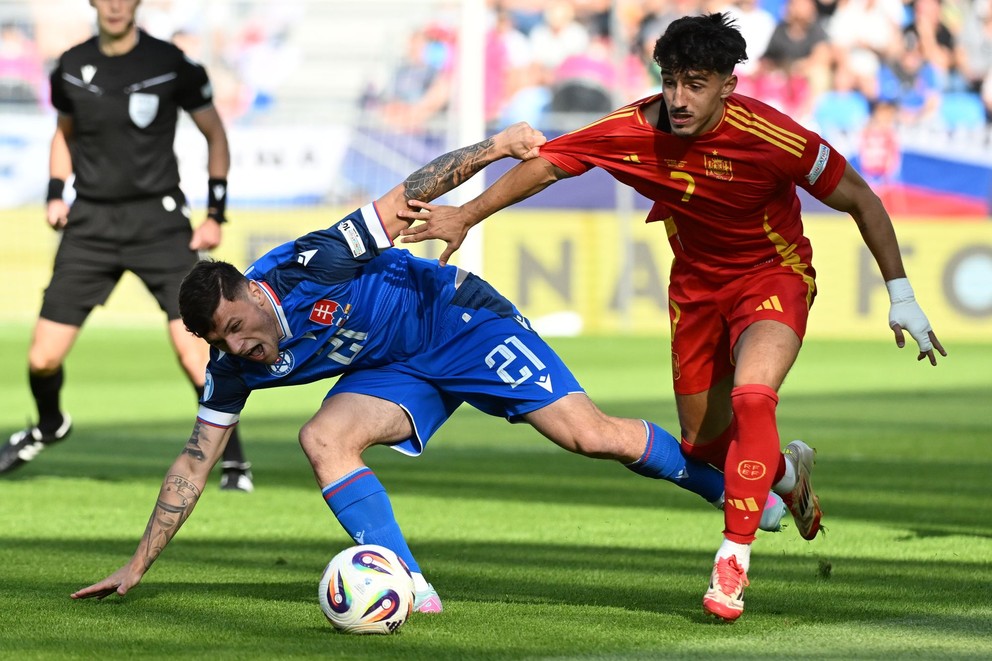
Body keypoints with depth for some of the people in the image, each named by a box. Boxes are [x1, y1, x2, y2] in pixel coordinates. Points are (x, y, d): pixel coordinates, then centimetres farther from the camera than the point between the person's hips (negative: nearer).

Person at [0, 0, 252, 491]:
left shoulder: (170, 65, -6)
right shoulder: (72, 67, 3)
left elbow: (215, 135, 5)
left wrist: (215, 213, -1)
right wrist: (55, 195, 8)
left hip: (158, 220, -3)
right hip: (90, 225, 3)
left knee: (195, 352, -16)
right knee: (43, 358, -1)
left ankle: (233, 461, 1)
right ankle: (49, 426, 32)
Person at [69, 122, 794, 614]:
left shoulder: (310, 265, -27)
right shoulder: (235, 366, -10)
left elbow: (405, 200, -18)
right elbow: (195, 462, -4)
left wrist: (490, 148, -25)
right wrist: (138, 565, -8)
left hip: (460, 318, -5)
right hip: (399, 372, 5)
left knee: (589, 433, -13)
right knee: (323, 438, -21)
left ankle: (732, 483, 5)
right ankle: (410, 587, -23)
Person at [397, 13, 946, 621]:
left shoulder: (771, 138, -29)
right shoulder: (636, 131, -22)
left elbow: (861, 201, -16)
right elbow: (546, 164, -13)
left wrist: (901, 296, -14)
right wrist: (466, 216, -23)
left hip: (774, 277, -4)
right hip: (697, 286, 4)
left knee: (752, 396, -31)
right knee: (703, 444, 11)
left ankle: (735, 558, -24)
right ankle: (787, 473, 45)